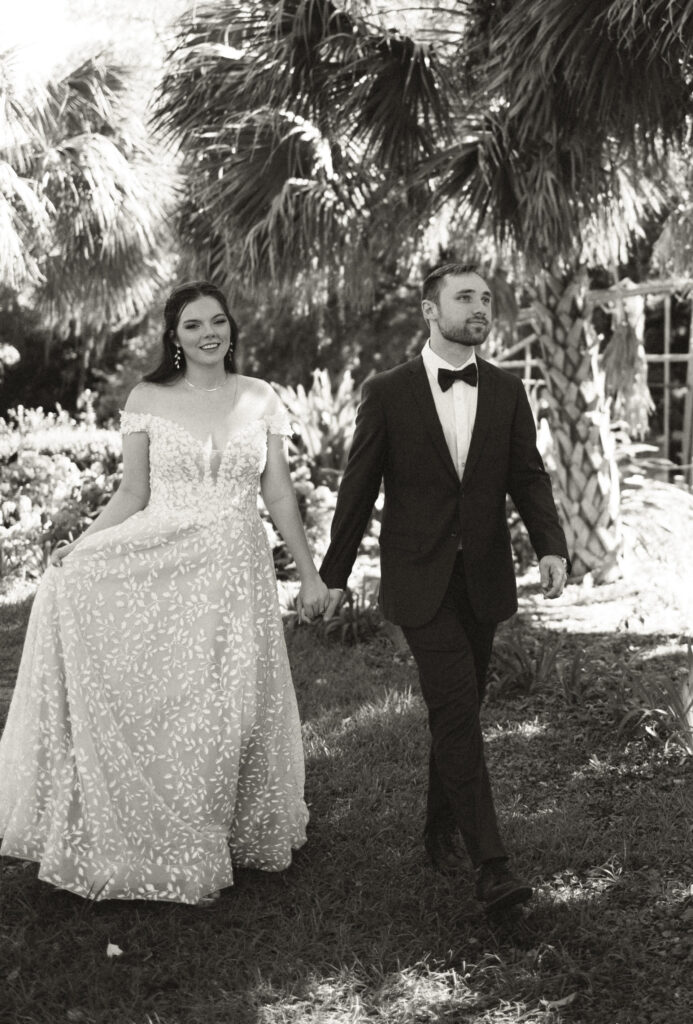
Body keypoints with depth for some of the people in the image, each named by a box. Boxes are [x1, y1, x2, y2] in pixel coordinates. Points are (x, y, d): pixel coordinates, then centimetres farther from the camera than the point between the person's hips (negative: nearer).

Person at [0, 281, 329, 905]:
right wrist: (78, 546, -10)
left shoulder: (260, 399, 6)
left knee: (229, 711, 3)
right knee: (158, 709, -3)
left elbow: (279, 494, 7)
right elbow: (132, 494, 3)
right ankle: (163, 852, 13)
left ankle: (226, 839, 21)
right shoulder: (148, 400, 3)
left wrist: (310, 574, 6)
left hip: (237, 572, 1)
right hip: (161, 571, -1)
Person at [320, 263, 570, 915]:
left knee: (460, 709, 13)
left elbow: (528, 477, 3)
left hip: (484, 578, 4)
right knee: (456, 710, -12)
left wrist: (550, 545, -14)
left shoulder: (507, 392, 5)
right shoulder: (388, 393, -4)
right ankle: (491, 865, -12)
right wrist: (334, 572, 4)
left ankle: (442, 825, 33)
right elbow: (358, 488, 0)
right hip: (419, 579, -4)